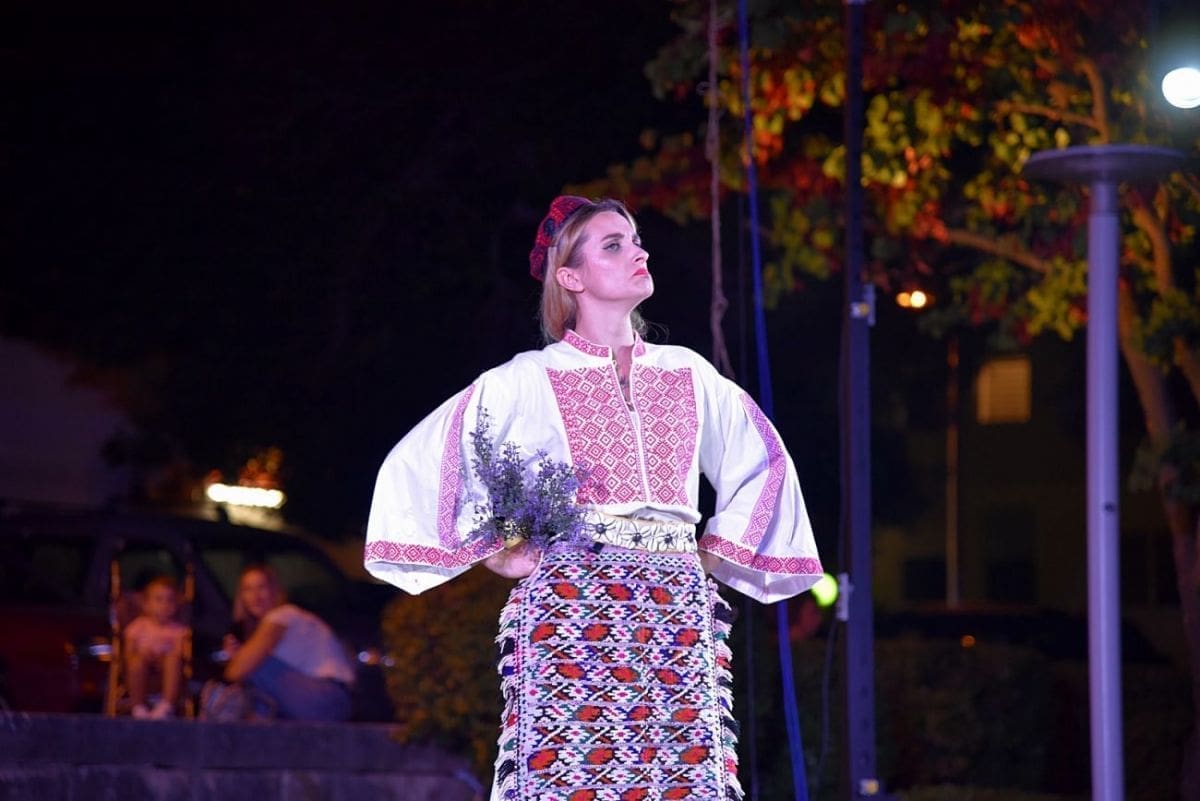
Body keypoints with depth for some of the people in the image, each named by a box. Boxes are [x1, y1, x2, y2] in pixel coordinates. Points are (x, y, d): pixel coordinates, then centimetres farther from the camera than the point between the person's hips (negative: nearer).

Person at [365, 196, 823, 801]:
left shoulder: (689, 375, 16)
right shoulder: (527, 381, 5)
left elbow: (762, 465, 26)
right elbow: (416, 468, 4)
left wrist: (711, 557, 15)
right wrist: (498, 556, 2)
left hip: (677, 618, 3)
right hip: (572, 614, -3)